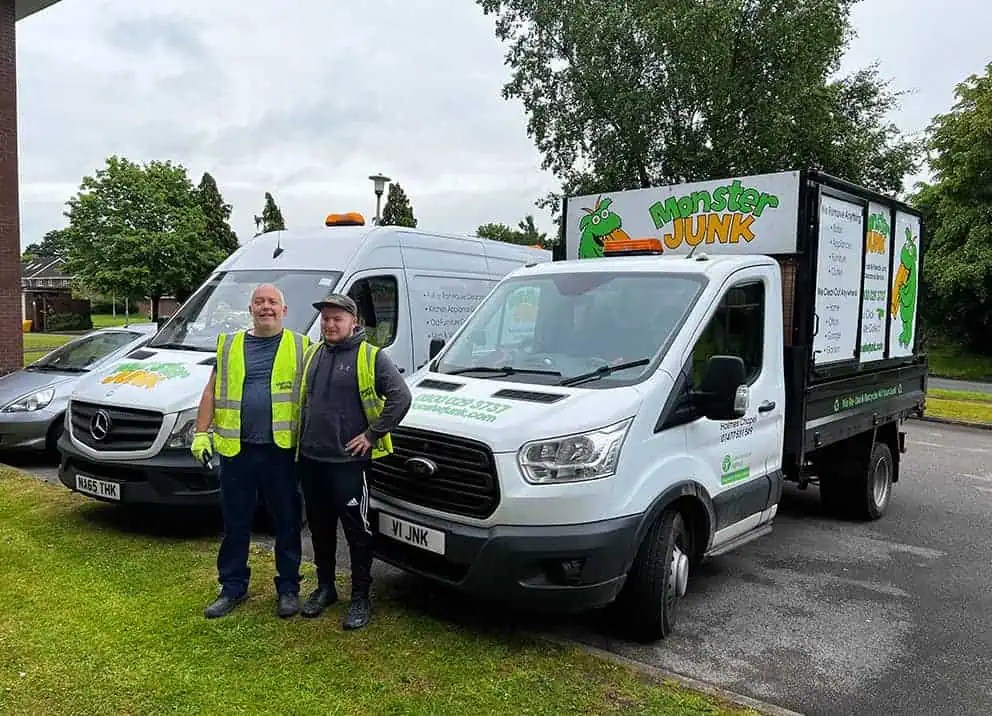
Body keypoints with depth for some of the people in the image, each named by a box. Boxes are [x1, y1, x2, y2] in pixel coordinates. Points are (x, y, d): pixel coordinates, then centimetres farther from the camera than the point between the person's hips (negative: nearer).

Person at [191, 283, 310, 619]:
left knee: (287, 524, 7)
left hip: (282, 450, -2)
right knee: (235, 523, 11)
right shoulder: (229, 345, 11)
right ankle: (233, 587, 26)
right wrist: (201, 433, 4)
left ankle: (288, 588, 21)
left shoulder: (300, 347, 4)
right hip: (236, 450, 2)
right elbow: (211, 392, 13)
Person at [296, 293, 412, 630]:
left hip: (348, 460, -6)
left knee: (356, 529, 1)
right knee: (320, 528, 17)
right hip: (310, 459, 6)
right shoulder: (311, 355, 11)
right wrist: (302, 437, 14)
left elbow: (400, 397, -14)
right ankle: (324, 587, 32)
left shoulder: (371, 357, -8)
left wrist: (373, 435, -14)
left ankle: (361, 596, 13)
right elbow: (301, 398, 24)